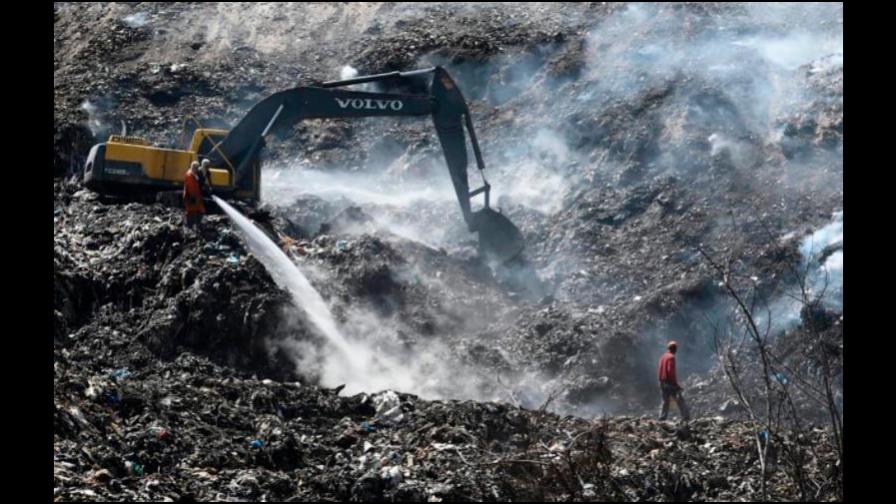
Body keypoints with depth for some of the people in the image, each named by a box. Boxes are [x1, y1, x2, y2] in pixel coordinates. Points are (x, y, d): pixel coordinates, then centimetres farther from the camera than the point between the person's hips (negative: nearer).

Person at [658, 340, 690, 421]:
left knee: (665, 401, 10)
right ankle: (686, 418, -5)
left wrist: (661, 381, 17)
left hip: (663, 383, 8)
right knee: (680, 400, -3)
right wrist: (675, 383, -16)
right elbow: (670, 371, -19)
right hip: (670, 383, -8)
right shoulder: (671, 357, -12)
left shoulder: (663, 357, 13)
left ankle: (662, 418, 4)